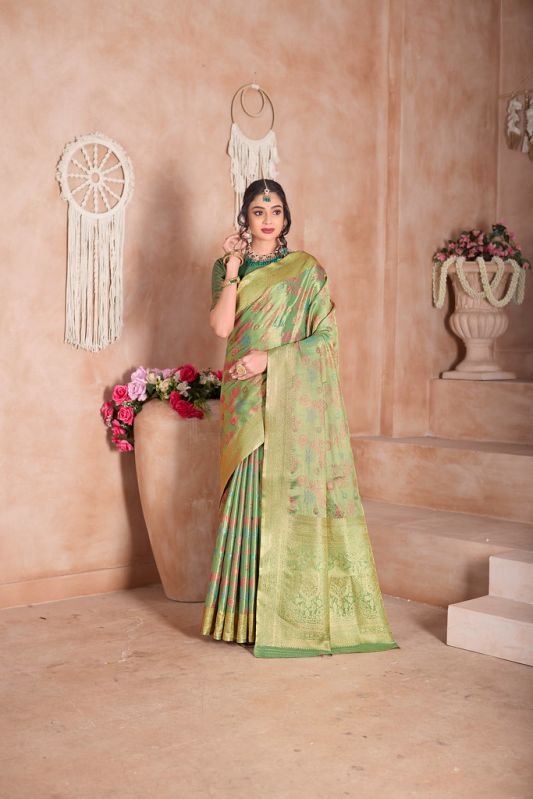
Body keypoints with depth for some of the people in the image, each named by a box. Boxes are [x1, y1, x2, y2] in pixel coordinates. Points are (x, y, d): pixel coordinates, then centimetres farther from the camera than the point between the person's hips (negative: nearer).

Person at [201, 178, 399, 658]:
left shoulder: (306, 269, 3)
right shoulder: (226, 268, 12)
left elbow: (326, 335, -3)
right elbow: (221, 326, -4)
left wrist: (270, 358, -12)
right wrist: (234, 269, -6)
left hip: (294, 397, -2)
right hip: (245, 398, 3)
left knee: (293, 492, -5)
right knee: (248, 496, 1)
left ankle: (295, 614, 1)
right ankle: (248, 610, 8)